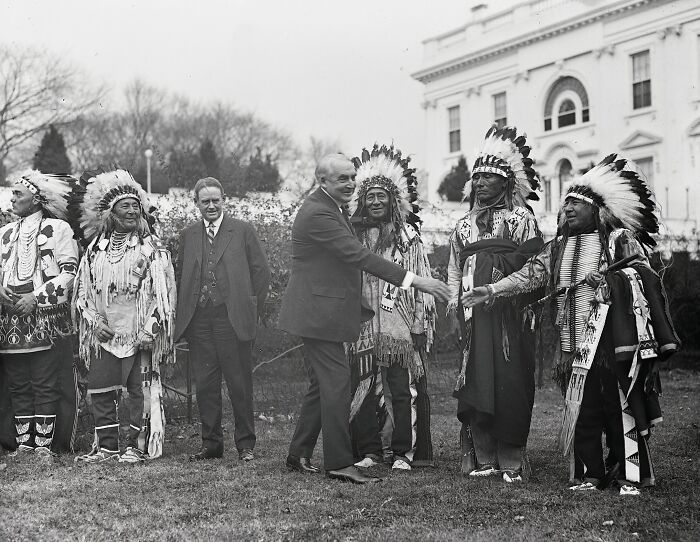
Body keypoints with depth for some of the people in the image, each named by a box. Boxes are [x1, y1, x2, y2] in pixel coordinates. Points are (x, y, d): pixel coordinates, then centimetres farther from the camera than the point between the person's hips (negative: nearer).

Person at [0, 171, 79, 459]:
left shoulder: (58, 229, 0)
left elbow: (68, 273, -7)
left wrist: (35, 298, -13)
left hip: (45, 320, -5)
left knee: (45, 386, -4)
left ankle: (44, 444, 2)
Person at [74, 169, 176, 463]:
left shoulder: (152, 248, 0)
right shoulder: (95, 248, 11)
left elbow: (162, 293, -5)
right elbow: (82, 290, 15)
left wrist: (149, 330, -14)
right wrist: (94, 321, 0)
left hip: (139, 335, -4)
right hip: (104, 334, 4)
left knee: (140, 390, -1)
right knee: (100, 390, 5)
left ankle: (137, 446, 8)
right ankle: (106, 447, 15)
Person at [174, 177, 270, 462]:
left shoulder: (242, 231, 4)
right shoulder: (188, 236, 14)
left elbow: (261, 272, 3)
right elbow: (180, 277, 16)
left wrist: (252, 311, 0)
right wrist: (183, 313, 6)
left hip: (232, 319, -3)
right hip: (198, 321, 3)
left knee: (240, 385, 1)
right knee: (205, 385, 6)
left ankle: (245, 444, 10)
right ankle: (211, 443, 17)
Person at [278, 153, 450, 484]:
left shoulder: (331, 208, 15)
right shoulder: (318, 213, -19)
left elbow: (350, 257, 22)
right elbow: (358, 255, -26)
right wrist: (412, 280, -28)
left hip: (321, 313, 11)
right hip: (318, 314, -11)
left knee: (323, 385, 15)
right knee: (336, 383, -8)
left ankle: (299, 455, 24)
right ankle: (339, 463, -3)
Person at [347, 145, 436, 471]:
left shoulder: (407, 236, 3)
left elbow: (420, 279, 1)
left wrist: (420, 324, -4)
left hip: (399, 326, -3)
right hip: (361, 326, 3)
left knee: (401, 389, -2)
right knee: (362, 388, 4)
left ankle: (404, 452, 8)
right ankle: (368, 450, 13)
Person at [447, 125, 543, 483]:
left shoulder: (521, 218, 4)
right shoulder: (463, 225, 18)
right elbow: (454, 270, 21)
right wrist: (456, 303, 10)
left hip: (509, 315, -4)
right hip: (474, 317, 4)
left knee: (511, 384, -5)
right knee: (474, 384, 0)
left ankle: (511, 461, 3)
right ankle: (482, 458, 7)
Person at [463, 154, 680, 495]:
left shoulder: (621, 241, 3)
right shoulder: (557, 249, 15)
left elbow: (647, 281, 0)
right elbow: (529, 275, 10)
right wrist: (491, 290, 0)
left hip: (617, 341, -4)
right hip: (576, 345, 4)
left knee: (623, 408, -2)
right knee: (581, 410, 4)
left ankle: (630, 475, 9)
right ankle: (588, 475, 15)